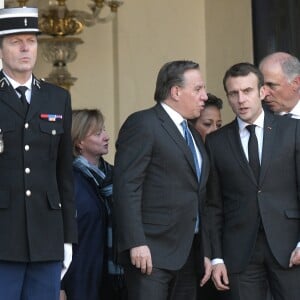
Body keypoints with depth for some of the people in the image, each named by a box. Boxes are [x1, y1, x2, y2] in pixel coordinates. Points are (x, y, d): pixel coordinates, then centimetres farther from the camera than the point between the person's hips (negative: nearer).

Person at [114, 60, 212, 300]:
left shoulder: (194, 136, 22)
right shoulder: (143, 124, -5)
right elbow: (126, 188, -14)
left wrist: (205, 253, 18)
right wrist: (136, 243, -20)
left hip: (188, 254, 8)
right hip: (151, 253, -8)